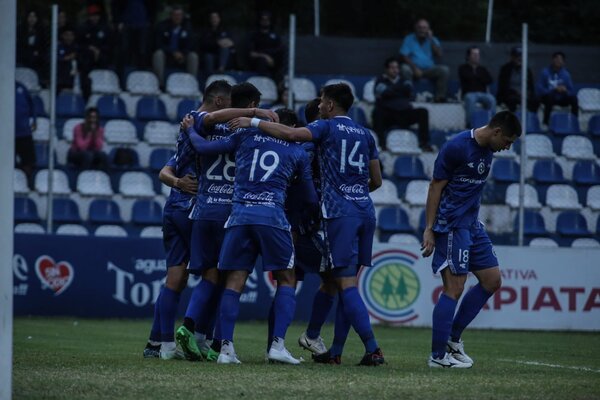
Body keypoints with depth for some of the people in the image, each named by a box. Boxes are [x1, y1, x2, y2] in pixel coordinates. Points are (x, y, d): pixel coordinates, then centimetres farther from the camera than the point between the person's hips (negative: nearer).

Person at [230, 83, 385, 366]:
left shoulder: (327, 127, 0)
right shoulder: (365, 134, 17)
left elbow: (291, 134, -17)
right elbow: (376, 180, 19)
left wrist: (254, 122, -10)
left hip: (340, 212, -6)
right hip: (366, 211, 6)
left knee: (346, 282, -7)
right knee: (347, 281, 11)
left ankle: (373, 349, -16)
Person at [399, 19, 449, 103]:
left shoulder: (433, 40, 10)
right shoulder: (409, 39, 4)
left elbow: (439, 55, -5)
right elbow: (404, 56, -7)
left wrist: (431, 40, -11)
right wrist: (414, 68, -22)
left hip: (429, 70, 2)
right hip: (414, 70, -2)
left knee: (444, 69, -24)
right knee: (405, 69, -34)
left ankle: (440, 96, -22)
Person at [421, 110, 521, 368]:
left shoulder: (487, 150, 11)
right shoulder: (456, 147, -15)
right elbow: (436, 187, -12)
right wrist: (429, 229, -14)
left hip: (472, 225, 9)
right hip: (451, 226, -9)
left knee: (492, 281, 9)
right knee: (454, 288, -10)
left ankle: (452, 338, 17)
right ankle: (438, 355, -5)